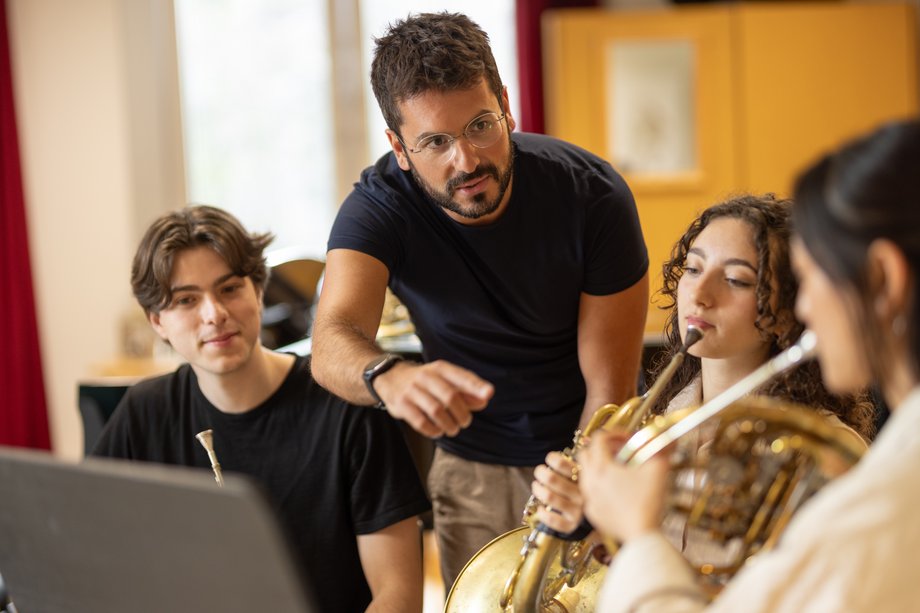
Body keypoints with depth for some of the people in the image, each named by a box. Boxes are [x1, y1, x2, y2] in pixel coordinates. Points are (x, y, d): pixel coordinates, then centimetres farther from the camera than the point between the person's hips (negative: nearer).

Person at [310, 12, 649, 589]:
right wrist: (390, 376, -62)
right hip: (472, 467, 1)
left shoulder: (593, 194, -23)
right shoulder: (380, 206, -22)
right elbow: (332, 343, -40)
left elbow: (609, 389, -18)